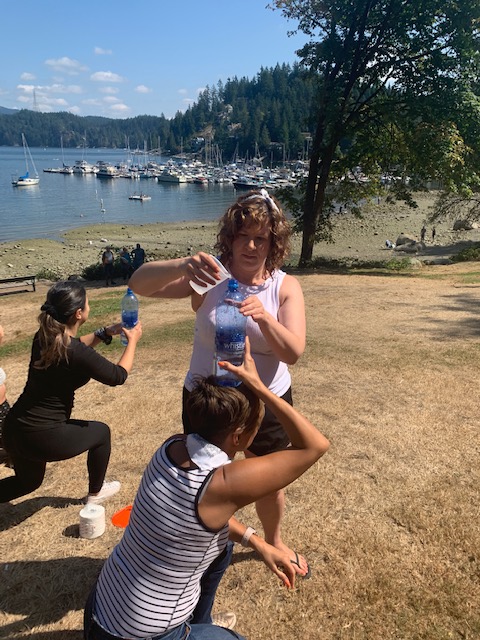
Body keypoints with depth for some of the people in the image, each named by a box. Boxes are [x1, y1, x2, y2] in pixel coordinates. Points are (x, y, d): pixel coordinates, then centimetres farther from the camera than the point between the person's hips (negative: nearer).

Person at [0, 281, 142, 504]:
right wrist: (132, 340, 5)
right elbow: (118, 376, -7)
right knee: (101, 432, 19)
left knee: (28, 481, 32)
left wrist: (106, 332, 17)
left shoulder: (43, 337, 0)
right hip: (42, 436, -7)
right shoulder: (79, 355, -23)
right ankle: (96, 493, 36)